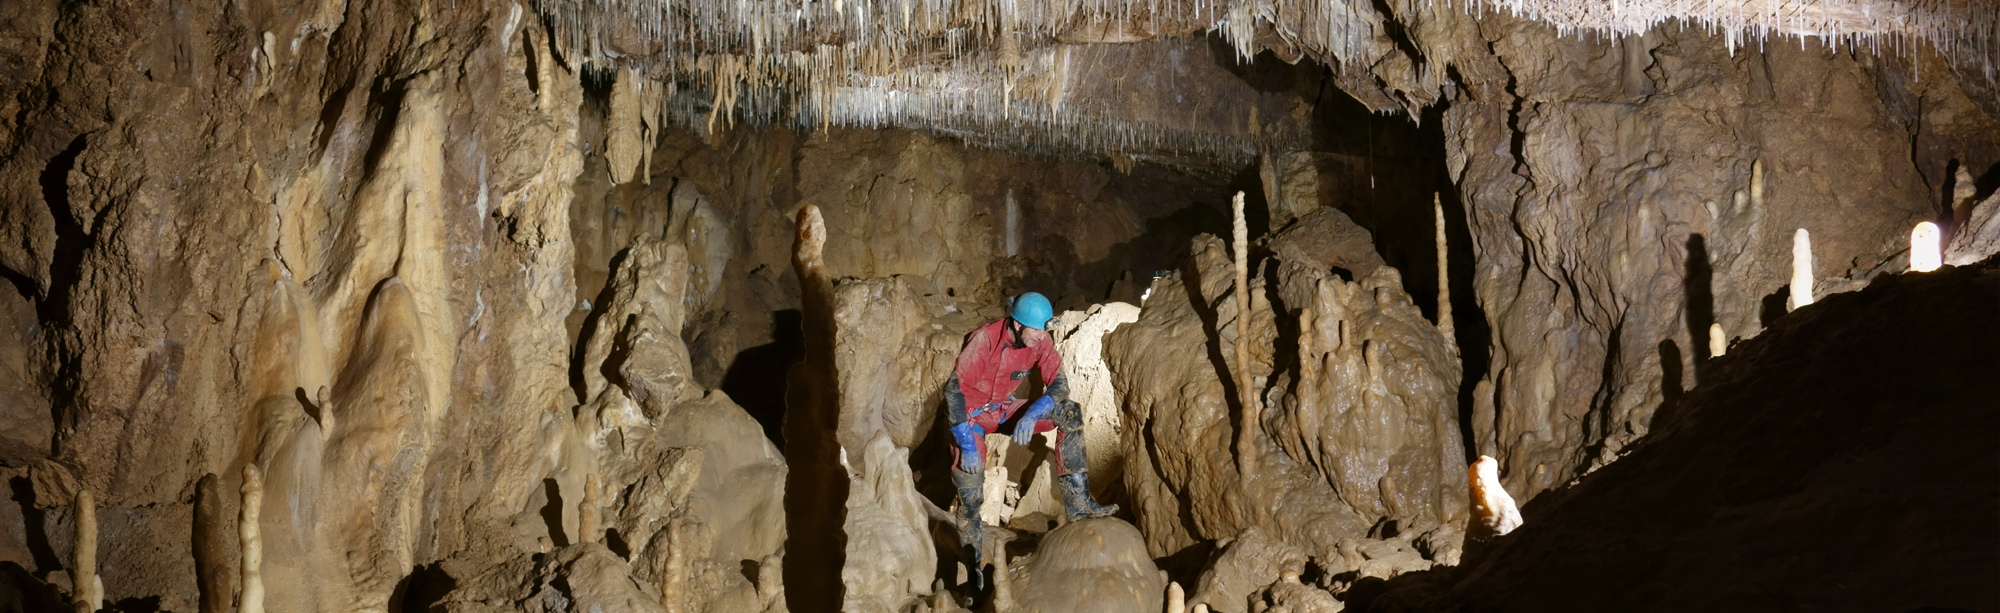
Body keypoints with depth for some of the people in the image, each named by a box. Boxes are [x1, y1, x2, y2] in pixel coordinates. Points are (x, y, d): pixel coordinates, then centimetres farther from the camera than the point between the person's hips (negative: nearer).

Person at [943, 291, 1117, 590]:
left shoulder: (1041, 341, -14)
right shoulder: (985, 339, -29)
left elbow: (1059, 384, -10)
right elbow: (954, 391, -27)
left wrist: (1031, 416, -29)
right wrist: (967, 446, -28)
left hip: (1006, 409, 5)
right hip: (970, 414, -5)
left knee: (1070, 413, -12)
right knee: (970, 496, -16)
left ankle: (1077, 502, -14)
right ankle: (974, 566, 2)